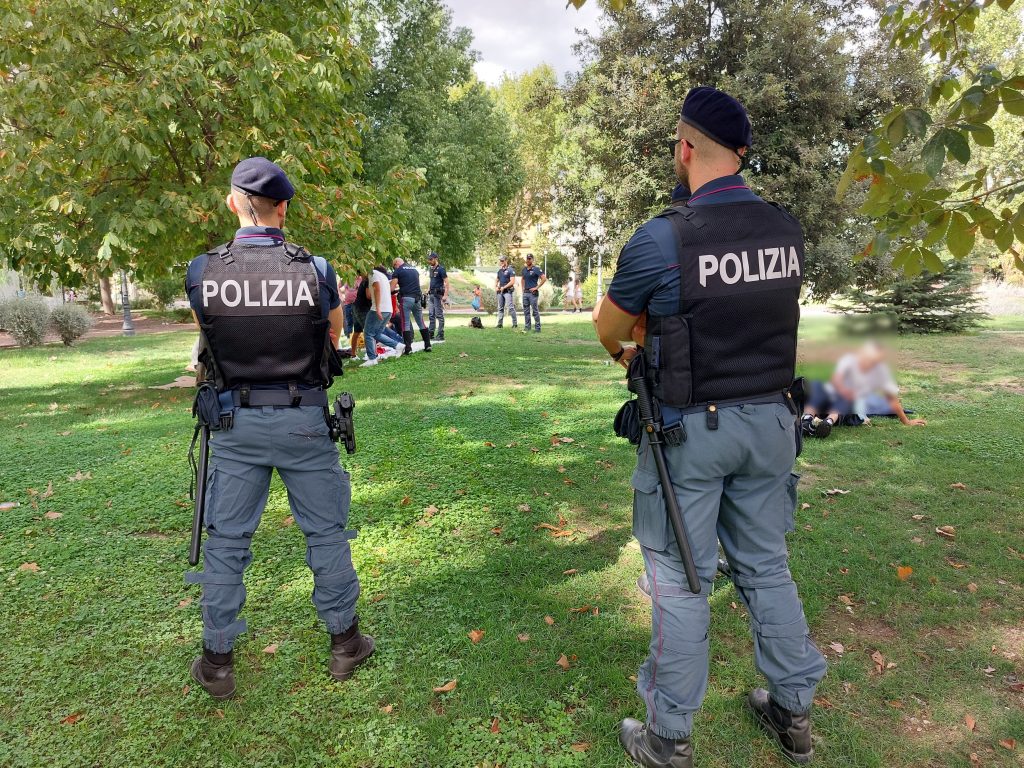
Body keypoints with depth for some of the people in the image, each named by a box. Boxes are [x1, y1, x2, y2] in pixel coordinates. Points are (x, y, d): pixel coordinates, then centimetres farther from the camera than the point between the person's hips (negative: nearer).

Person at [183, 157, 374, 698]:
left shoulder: (202, 271, -8)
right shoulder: (315, 270, -12)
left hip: (235, 421, 1)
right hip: (303, 421, -1)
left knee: (226, 539, 14)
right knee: (326, 531, 14)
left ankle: (217, 661, 27)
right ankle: (344, 641, 28)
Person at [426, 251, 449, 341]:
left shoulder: (441, 269, -9)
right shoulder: (431, 269, 16)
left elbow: (446, 282, -14)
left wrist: (445, 295, -21)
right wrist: (428, 291, 18)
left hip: (438, 294, -8)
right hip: (431, 294, 8)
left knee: (439, 315, -6)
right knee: (431, 315, 10)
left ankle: (440, 335, -3)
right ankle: (431, 334, 15)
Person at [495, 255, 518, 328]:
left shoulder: (510, 270, -5)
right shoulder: (500, 271, 16)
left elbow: (512, 282, -14)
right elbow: (496, 280, 24)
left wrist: (503, 287, -15)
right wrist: (496, 287, 5)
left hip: (508, 291, -7)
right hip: (500, 291, 7)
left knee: (510, 307, -12)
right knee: (500, 308, 9)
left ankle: (515, 323, -8)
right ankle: (500, 323, 15)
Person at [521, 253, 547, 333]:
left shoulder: (536, 269, -9)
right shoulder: (524, 269, 12)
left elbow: (544, 278, -16)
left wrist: (537, 287, -15)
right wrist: (523, 288, 16)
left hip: (533, 292, -7)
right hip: (525, 292, 7)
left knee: (535, 311, -5)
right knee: (526, 311, 10)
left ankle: (538, 328, 0)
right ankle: (527, 327, 17)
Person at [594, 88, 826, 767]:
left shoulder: (662, 239, -17)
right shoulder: (787, 230, 1)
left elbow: (609, 327, -3)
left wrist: (628, 349, 21)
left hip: (690, 429, -5)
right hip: (770, 420, 6)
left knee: (680, 579, 7)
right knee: (766, 564, 20)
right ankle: (794, 712, 37)